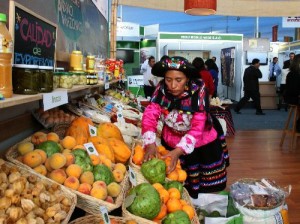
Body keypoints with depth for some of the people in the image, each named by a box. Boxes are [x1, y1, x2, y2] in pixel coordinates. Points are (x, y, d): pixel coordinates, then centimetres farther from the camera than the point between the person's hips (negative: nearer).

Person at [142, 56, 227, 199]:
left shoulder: (198, 90, -26)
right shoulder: (161, 89, -17)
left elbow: (198, 126, -30)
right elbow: (150, 115, -22)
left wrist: (178, 151, -41)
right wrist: (150, 144, -38)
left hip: (202, 144, -2)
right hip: (170, 143, 2)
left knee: (206, 189, 12)